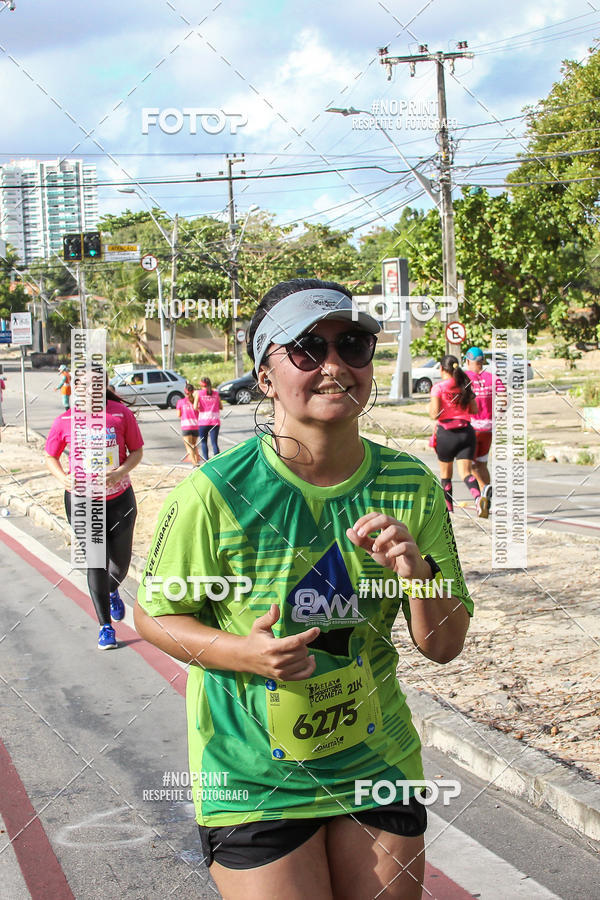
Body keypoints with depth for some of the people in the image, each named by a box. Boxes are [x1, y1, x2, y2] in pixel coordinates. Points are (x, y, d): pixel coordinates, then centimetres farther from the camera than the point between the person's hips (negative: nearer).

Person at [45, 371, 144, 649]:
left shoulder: (121, 414, -6)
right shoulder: (64, 422, -5)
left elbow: (137, 451, 1)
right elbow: (50, 456, 7)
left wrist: (120, 472, -18)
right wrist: (62, 477, -13)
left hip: (119, 499, 1)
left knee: (121, 562, 12)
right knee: (96, 563, -3)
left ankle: (112, 591, 49)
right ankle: (105, 626, 9)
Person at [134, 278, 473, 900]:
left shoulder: (412, 488, -5)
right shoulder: (216, 494, -17)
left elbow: (443, 647, -1)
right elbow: (153, 613, -5)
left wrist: (418, 572, -20)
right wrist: (241, 652, -22)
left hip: (377, 761, 4)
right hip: (254, 776, -4)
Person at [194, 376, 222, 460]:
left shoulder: (198, 393, 0)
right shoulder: (216, 393, 8)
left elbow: (195, 407, -10)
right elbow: (221, 407, 11)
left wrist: (198, 408, 11)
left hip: (203, 421, -2)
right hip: (215, 421, 2)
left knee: (203, 442, 9)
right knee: (214, 442, 2)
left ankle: (206, 461, 1)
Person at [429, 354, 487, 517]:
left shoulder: (438, 387, -7)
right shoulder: (465, 386, 8)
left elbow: (434, 414, -13)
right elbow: (475, 410, 13)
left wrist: (430, 406, 8)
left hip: (446, 432, -3)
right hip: (466, 431, 3)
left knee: (445, 473, 15)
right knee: (466, 472, -3)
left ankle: (448, 508, 23)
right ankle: (478, 497, -31)